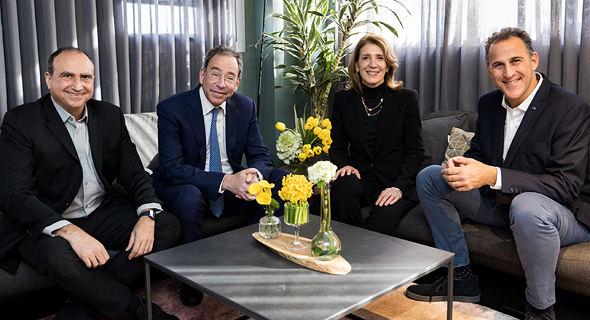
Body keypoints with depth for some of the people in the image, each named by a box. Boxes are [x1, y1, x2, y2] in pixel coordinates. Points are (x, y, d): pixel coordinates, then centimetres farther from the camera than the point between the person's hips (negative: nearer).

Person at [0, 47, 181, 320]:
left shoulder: (111, 116, 4)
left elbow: (134, 174, 3)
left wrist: (146, 217, -19)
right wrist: (71, 232, -33)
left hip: (102, 214, 5)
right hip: (45, 225, -5)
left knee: (168, 225, -14)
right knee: (58, 255, -37)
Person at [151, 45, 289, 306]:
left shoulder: (246, 107, 0)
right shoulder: (171, 109, -15)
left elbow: (260, 155, 0)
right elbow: (172, 168, -23)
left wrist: (254, 176, -26)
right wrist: (225, 181, -34)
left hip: (232, 192, 4)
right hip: (185, 188, -4)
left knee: (284, 180, -14)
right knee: (189, 198, -38)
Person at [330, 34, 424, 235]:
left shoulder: (407, 99, 2)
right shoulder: (343, 100, 8)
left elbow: (415, 152, -1)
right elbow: (337, 147, 11)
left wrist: (399, 187, -16)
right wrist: (344, 165, -12)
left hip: (396, 183, -2)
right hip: (361, 179, 3)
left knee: (385, 215, -34)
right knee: (343, 186, -32)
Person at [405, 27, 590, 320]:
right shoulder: (489, 103, 2)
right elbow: (478, 153, 11)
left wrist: (493, 175, -36)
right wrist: (462, 166, -16)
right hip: (501, 204, 7)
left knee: (527, 206, -42)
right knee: (429, 177, 0)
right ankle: (461, 278, 7)